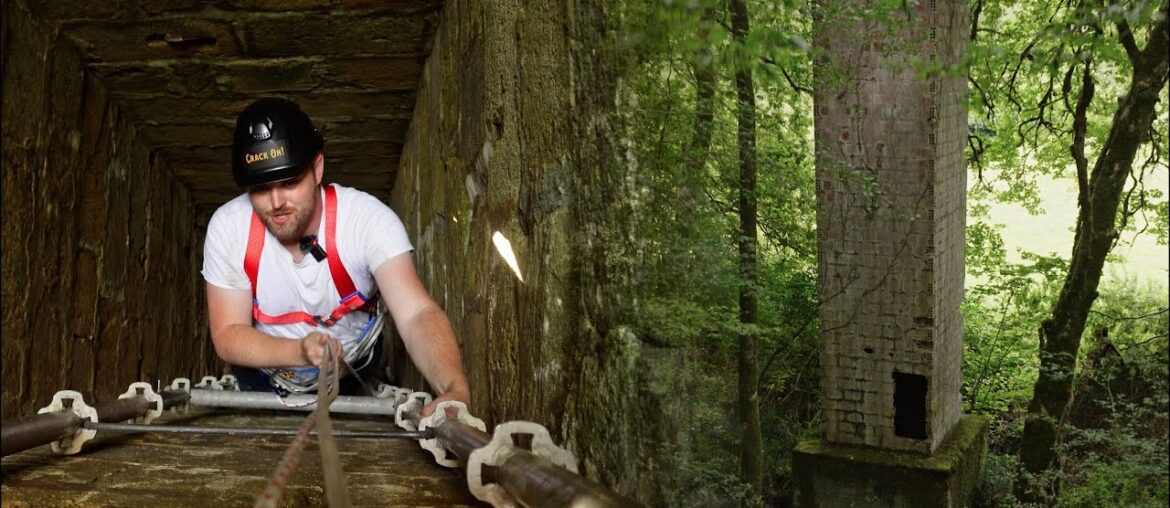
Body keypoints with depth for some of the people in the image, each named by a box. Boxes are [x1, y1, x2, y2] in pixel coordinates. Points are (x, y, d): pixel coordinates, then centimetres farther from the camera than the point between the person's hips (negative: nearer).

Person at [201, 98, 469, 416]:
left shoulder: (368, 218, -26)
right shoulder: (227, 228, -21)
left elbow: (416, 315, -37)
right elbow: (227, 336, -17)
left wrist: (455, 391, -58)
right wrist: (300, 351, -38)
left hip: (352, 378, 0)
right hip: (264, 382, 0)